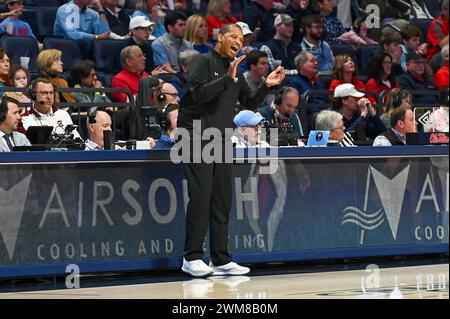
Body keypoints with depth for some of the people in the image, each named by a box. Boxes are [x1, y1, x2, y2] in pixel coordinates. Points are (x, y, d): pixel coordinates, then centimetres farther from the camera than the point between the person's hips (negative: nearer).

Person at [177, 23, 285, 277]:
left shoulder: (236, 72, 19)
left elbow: (251, 103, 17)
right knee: (201, 196, -13)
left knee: (222, 201, 6)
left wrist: (267, 86, 1)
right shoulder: (204, 62, -4)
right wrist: (227, 78, -27)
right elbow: (199, 94, -19)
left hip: (221, 141, 8)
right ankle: (192, 257, -8)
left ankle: (221, 260, 9)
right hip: (197, 138, -8)